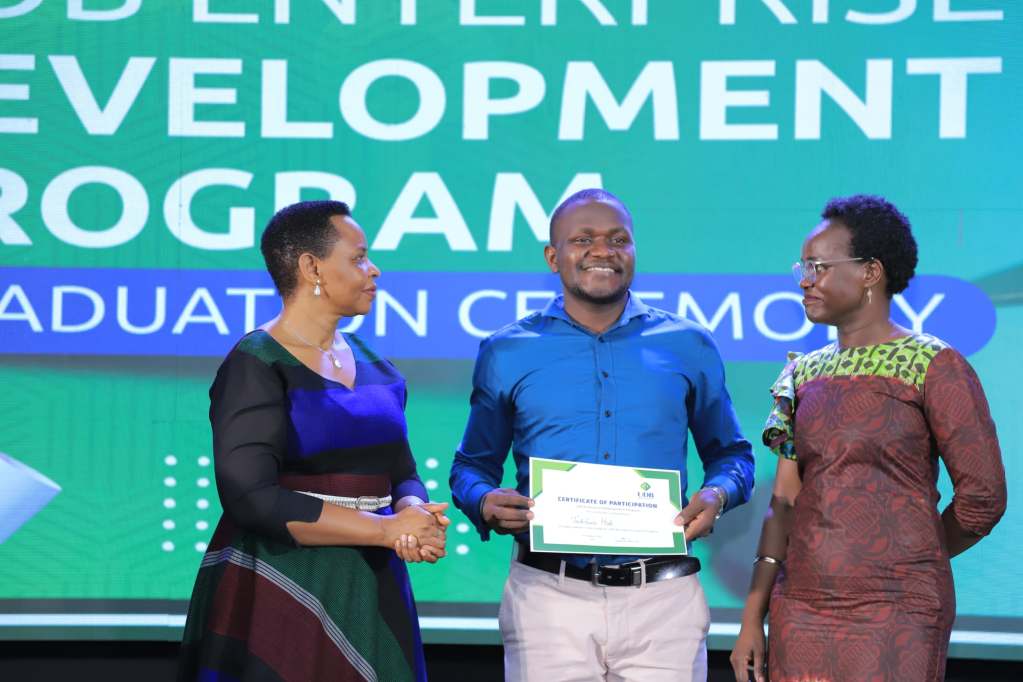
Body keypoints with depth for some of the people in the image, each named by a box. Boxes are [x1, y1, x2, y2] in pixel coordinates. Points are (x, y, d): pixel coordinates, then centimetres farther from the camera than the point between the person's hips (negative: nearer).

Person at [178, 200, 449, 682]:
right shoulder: (256, 367, -11)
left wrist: (414, 515, -12)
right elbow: (250, 498, -20)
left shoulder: (374, 368, 12)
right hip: (279, 597, -7)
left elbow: (403, 475, 13)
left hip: (369, 594, 7)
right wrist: (385, 528, -17)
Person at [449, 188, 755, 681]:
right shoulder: (508, 354, 8)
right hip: (548, 598, 0)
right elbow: (473, 464, 14)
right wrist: (485, 503, -8)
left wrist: (717, 495, -4)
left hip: (662, 600, 1)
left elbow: (728, 452, 18)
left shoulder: (688, 347, 10)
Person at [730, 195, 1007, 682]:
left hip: (894, 620, -5)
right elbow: (784, 503, 10)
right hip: (800, 612, 5)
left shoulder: (934, 366, -5)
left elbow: (982, 497, -6)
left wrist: (907, 565, 7)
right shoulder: (805, 375, 12)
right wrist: (753, 619, 4)